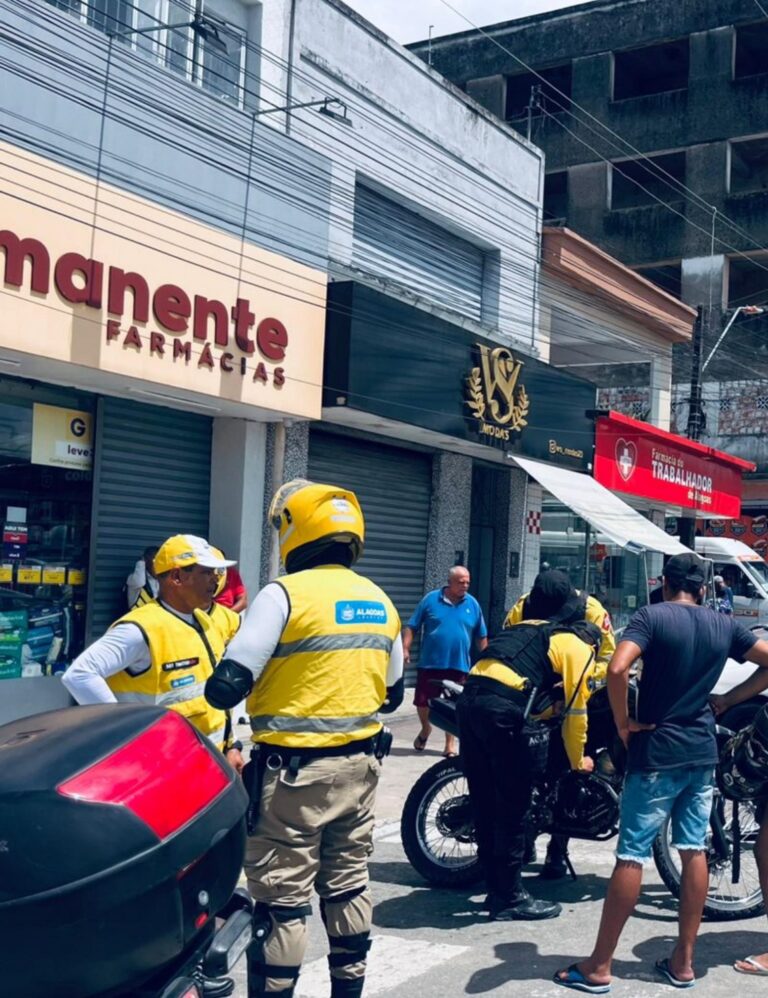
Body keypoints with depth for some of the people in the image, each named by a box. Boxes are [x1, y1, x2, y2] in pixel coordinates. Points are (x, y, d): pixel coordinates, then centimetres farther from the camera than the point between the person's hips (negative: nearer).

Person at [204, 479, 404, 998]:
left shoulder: (285, 594, -15)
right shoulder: (380, 601, 7)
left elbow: (228, 685, -18)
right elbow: (392, 693, 16)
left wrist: (217, 690, 2)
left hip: (295, 770, -7)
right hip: (360, 764, 7)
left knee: (283, 897, 2)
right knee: (349, 884, 19)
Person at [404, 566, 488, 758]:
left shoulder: (472, 604, 3)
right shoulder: (431, 599, -2)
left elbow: (481, 637, 11)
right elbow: (412, 626, 0)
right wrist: (405, 649, -10)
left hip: (459, 666, 1)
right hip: (430, 664, 0)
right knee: (422, 702, 6)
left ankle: (450, 744, 19)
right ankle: (426, 729, 35)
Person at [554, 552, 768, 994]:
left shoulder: (652, 617, -10)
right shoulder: (724, 625, 6)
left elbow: (617, 669, -25)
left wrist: (623, 722, -11)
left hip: (658, 750, -5)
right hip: (703, 751, 5)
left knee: (632, 856, -3)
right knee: (694, 851, 13)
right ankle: (683, 962, 20)